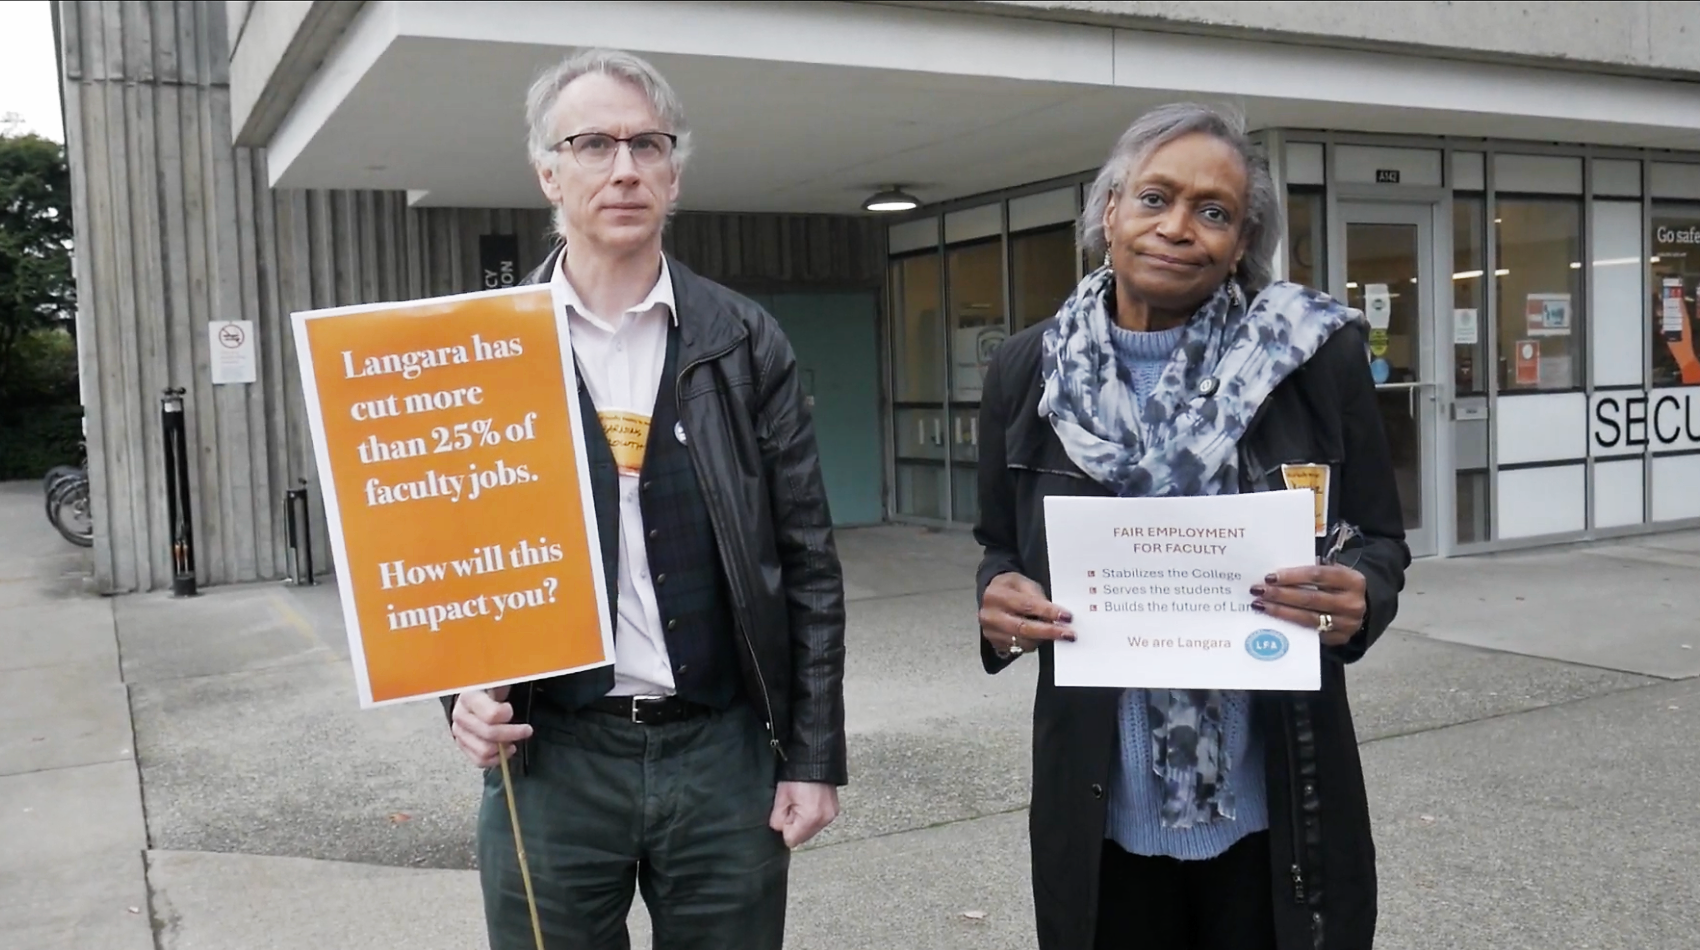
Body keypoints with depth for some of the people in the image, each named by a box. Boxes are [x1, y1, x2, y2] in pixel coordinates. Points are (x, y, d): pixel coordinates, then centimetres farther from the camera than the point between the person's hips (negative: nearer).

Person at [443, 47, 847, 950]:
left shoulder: (747, 343, 2)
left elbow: (807, 561, 2)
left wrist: (814, 754, -1)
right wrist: (464, 689, -11)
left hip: (725, 753, 1)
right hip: (548, 759, 0)